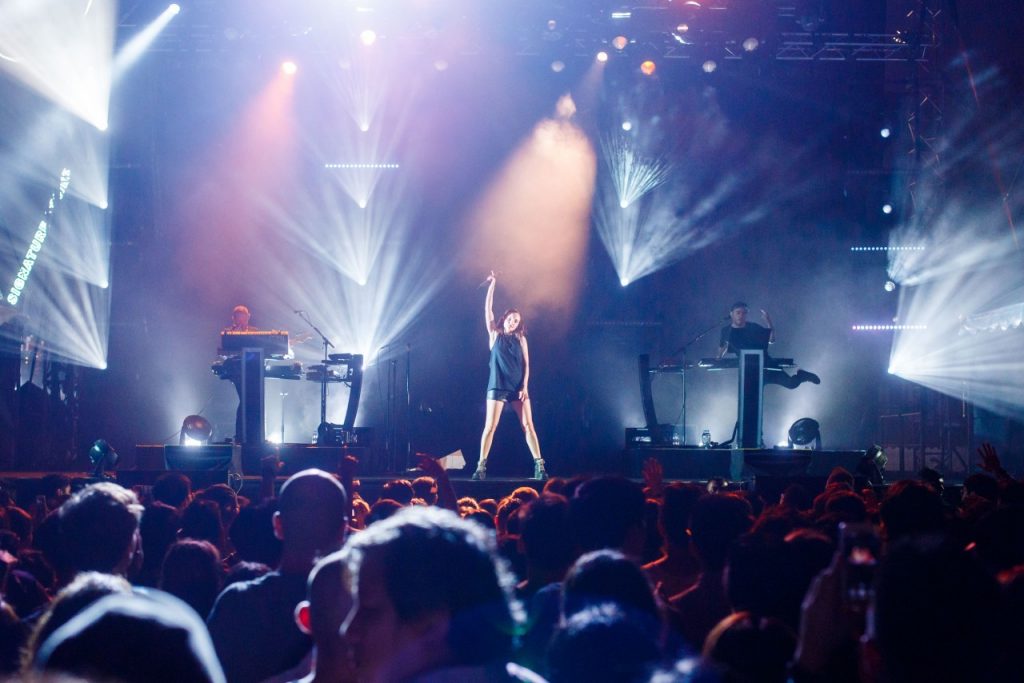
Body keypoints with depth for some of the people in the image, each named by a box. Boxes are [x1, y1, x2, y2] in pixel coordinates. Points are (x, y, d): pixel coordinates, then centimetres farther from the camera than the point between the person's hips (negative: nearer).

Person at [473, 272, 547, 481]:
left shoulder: (520, 339, 10)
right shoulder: (495, 334, 7)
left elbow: (526, 365, 7)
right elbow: (487, 309, 1)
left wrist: (525, 386, -5)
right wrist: (492, 285, -3)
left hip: (518, 387, 1)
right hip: (498, 387, -1)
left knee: (528, 426, -4)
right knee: (490, 426, -6)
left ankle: (539, 465, -5)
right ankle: (481, 466, -5)